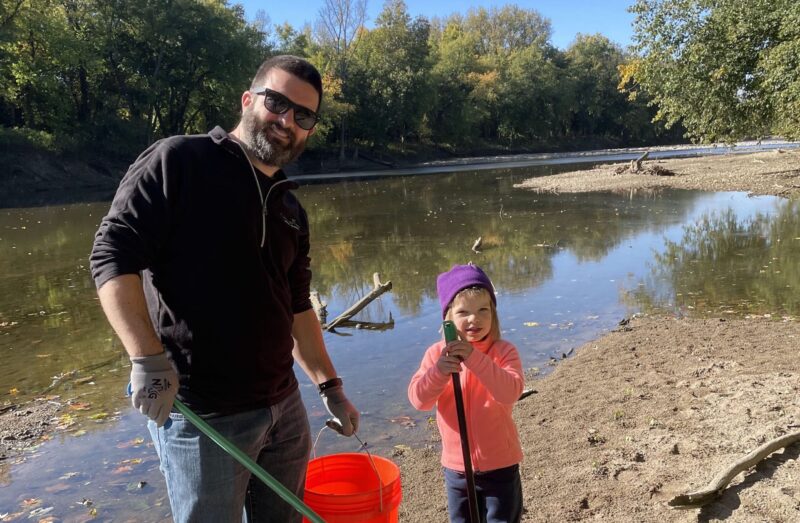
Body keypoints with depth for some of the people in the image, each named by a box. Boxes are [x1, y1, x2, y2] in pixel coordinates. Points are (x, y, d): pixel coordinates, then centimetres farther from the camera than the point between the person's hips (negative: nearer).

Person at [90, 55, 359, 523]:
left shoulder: (290, 209, 12)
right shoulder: (177, 162, -8)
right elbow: (113, 255, -14)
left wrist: (330, 386, 15)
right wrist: (148, 359, -22)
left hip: (284, 408, 7)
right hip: (202, 414, -6)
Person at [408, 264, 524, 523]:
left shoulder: (503, 351, -13)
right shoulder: (437, 353, -7)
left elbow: (511, 392, -29)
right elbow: (418, 399, -16)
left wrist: (475, 359, -39)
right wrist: (439, 371, -34)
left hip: (500, 465, -2)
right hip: (456, 467, 3)